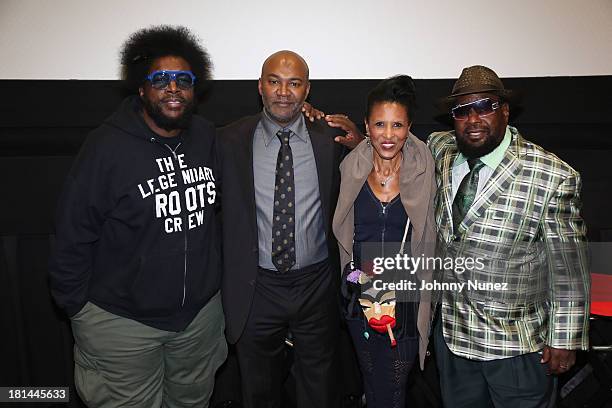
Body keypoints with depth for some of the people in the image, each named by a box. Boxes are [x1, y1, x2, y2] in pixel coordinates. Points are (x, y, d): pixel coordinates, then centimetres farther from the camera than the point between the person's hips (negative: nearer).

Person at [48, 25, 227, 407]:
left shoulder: (207, 137, -3)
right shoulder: (108, 146, -16)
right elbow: (74, 234, -10)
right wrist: (75, 305, -4)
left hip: (202, 311, 4)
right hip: (122, 320, -3)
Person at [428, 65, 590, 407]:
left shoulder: (553, 178, -20)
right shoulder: (440, 151, -6)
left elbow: (569, 267, -13)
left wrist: (565, 340, -8)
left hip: (517, 346, -4)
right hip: (451, 332, 5)